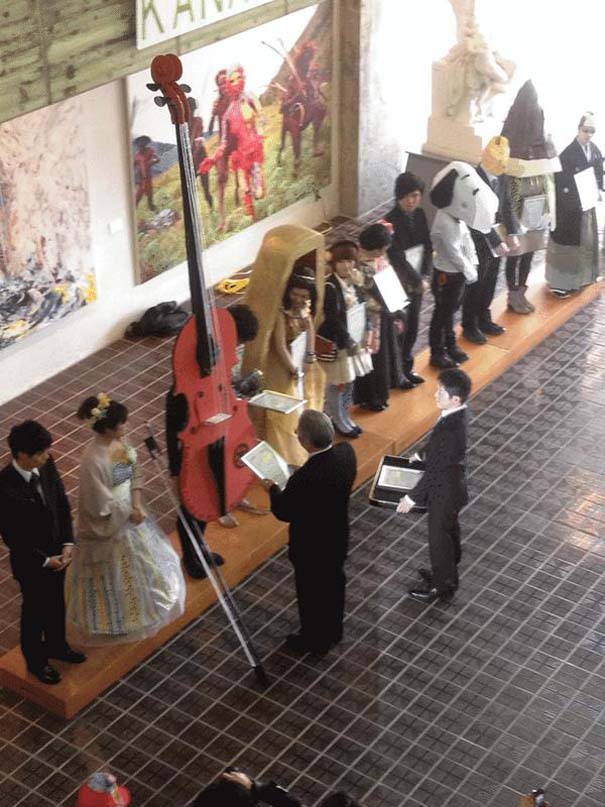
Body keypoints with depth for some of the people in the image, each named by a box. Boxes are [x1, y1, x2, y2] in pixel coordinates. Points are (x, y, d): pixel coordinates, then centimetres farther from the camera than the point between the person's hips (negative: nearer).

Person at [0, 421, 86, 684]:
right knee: (35, 611, 19)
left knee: (56, 603, 28)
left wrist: (68, 543, -9)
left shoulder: (46, 465, -15)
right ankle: (35, 660, 44)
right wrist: (44, 560, -18)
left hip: (56, 552, 6)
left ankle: (57, 645, 54)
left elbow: (62, 503, -2)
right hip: (30, 560, -6)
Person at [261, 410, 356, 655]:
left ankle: (315, 641, 43)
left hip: (311, 546, -6)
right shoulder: (346, 451, -21)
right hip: (338, 536, 6)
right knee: (333, 582, 28)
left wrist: (272, 488, -4)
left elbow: (283, 512, -20)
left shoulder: (304, 479, -40)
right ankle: (333, 631, 52)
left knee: (311, 592, 19)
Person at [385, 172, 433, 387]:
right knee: (399, 329, 5)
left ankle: (406, 367, 34)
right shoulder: (391, 221, -21)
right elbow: (397, 258, -22)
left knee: (413, 327, 18)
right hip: (400, 284, -7)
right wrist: (417, 281, -17)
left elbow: (427, 247, 4)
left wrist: (424, 276, -8)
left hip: (417, 282, 7)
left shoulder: (419, 215, 1)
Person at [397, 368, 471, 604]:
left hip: (444, 492, -9)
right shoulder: (459, 414, -10)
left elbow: (435, 470, -28)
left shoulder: (451, 430, -38)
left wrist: (413, 497, -19)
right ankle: (447, 574, 49)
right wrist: (423, 456, 20)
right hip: (452, 486, 9)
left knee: (439, 538, 13)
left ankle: (442, 586, 33)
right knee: (449, 532, 27)